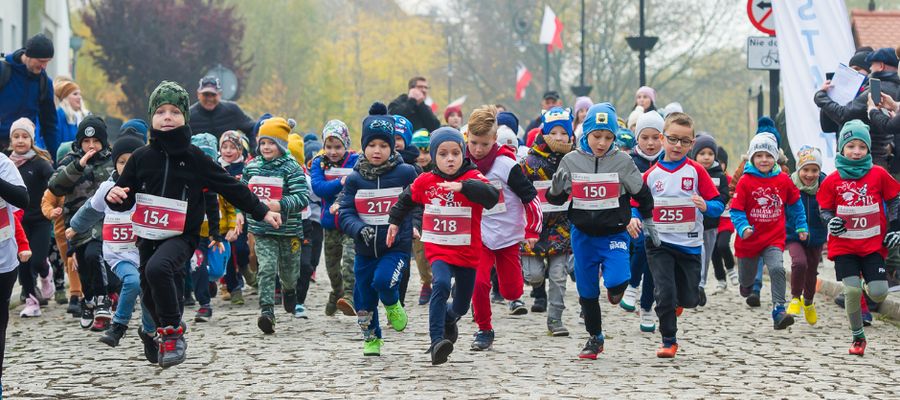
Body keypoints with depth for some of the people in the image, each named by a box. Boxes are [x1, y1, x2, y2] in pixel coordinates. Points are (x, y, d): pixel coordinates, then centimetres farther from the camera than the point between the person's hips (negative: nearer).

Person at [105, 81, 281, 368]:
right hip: (149, 236, 4)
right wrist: (115, 197, -12)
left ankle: (173, 334, -21)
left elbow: (231, 188, 4)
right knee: (150, 298, 11)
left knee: (157, 268, -33)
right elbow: (124, 201, 11)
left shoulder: (194, 159, -1)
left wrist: (262, 212, 4)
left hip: (182, 235, -4)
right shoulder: (141, 158, 5)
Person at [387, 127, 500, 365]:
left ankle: (448, 319, 51)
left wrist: (462, 186, -45)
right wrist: (394, 221, 26)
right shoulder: (425, 182, 0)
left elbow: (492, 196, -32)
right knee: (441, 285, -30)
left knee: (461, 307, 13)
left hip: (467, 253, 0)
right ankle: (436, 343, -33)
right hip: (438, 250, 0)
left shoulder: (473, 178, -10)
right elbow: (406, 200, 22)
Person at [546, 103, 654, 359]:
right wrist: (557, 185, -19)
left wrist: (647, 223, 14)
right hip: (583, 234, 2)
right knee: (586, 290, 9)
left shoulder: (622, 162, -8)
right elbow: (555, 198, 3)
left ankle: (614, 288, 15)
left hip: (614, 234, -2)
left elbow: (642, 194, 6)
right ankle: (595, 338, 29)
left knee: (616, 280, -23)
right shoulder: (571, 160, -4)